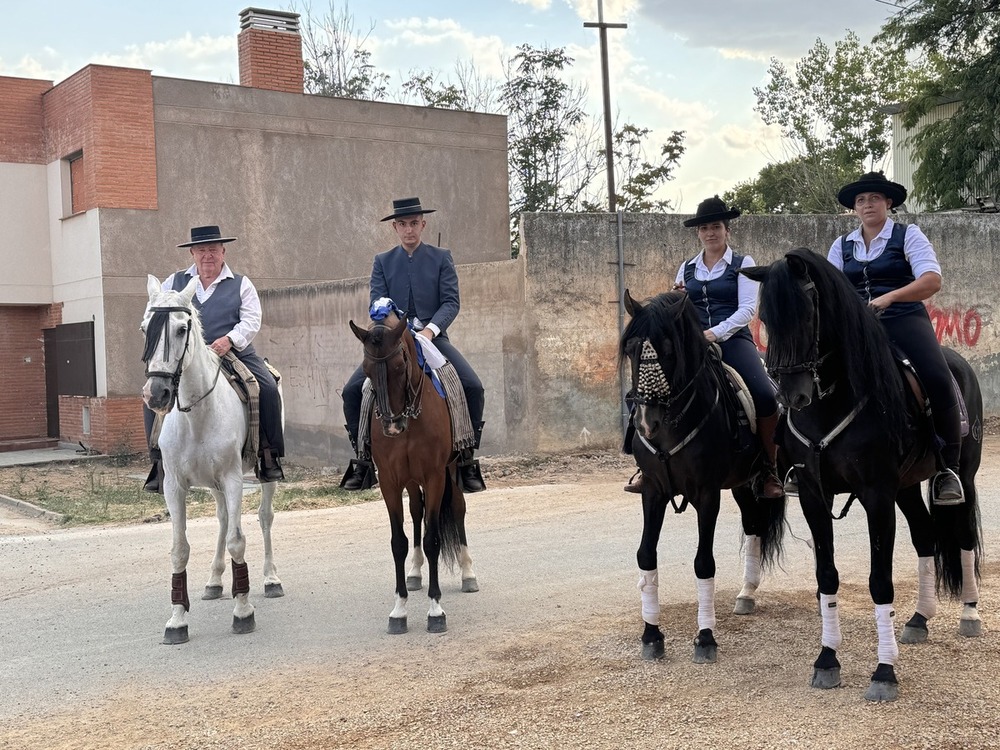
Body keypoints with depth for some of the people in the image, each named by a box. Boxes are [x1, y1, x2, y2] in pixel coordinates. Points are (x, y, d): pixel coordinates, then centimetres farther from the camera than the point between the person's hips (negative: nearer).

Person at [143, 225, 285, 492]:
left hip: (234, 353, -1)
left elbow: (251, 320, -1)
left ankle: (269, 455, -11)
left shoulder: (241, 284, 9)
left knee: (268, 388, -23)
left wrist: (229, 339, -20)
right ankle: (160, 462, -9)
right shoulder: (174, 283, 13)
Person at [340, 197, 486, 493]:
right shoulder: (382, 262, 10)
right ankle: (362, 460, 2)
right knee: (352, 391, -14)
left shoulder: (442, 258, 7)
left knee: (473, 388, -21)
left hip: (432, 336, -1)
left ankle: (467, 460, -7)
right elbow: (377, 304, 1)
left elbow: (451, 302, -3)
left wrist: (430, 329, -21)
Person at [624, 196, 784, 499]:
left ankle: (770, 470, -7)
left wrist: (716, 332, -19)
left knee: (765, 396, -26)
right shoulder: (687, 269, 17)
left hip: (733, 340, -3)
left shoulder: (742, 264, 7)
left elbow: (747, 309, -5)